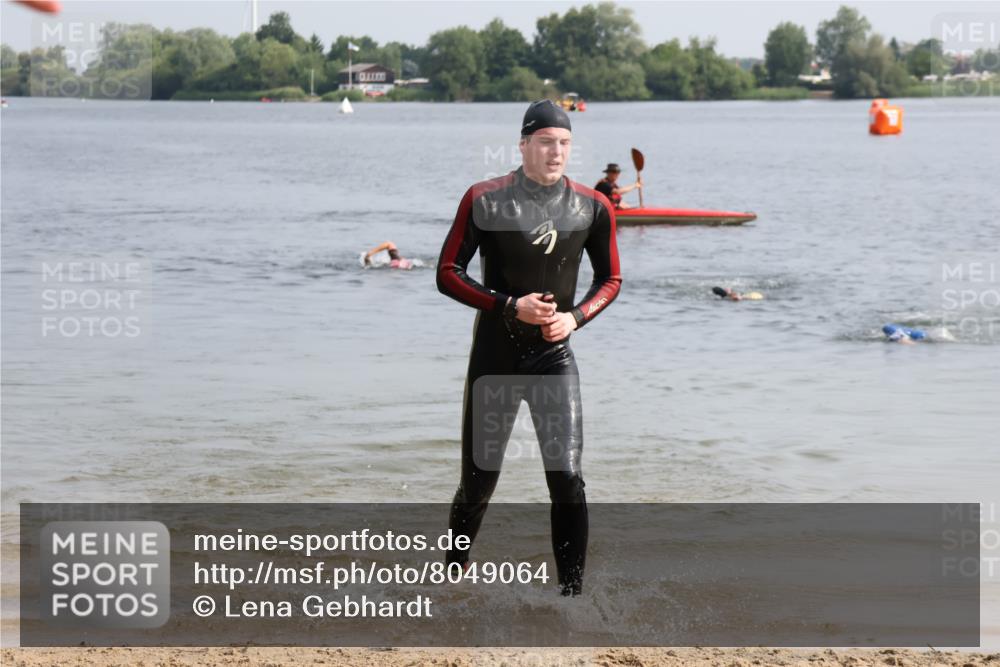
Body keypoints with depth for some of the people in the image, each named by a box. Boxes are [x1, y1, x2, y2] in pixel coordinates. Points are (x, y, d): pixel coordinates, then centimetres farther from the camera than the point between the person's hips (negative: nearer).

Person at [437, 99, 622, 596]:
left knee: (567, 479, -11)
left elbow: (610, 279, 11)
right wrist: (509, 305, -17)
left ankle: (572, 593, -6)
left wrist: (576, 317, -8)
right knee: (479, 481, 6)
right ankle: (451, 574, 31)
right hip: (495, 359, -1)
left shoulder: (591, 208, 0)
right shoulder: (484, 201, -8)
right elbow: (448, 275, -5)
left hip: (555, 357, 1)